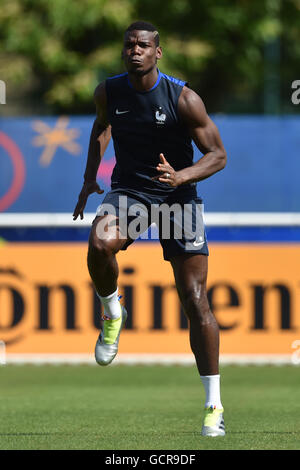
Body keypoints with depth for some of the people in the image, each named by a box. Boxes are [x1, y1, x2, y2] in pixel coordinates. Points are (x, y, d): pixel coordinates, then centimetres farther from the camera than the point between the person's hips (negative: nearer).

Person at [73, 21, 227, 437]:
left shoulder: (184, 99, -14)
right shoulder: (109, 92, -4)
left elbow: (218, 155, -9)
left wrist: (181, 176, -27)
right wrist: (90, 177, 15)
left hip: (178, 198, -2)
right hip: (129, 191, 2)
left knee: (195, 301, -5)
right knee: (99, 245, -34)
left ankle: (214, 405, 5)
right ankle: (112, 314, -2)